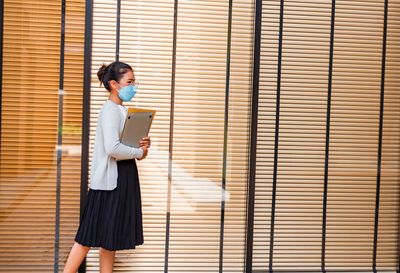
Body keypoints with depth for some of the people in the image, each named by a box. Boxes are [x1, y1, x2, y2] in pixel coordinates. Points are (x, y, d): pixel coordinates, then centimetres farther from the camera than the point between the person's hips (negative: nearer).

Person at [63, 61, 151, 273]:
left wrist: (141, 143, 1)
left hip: (121, 179, 10)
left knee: (111, 237, 12)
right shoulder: (110, 110, -15)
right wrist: (140, 152, -12)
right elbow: (113, 148, -27)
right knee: (91, 236, -2)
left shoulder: (120, 110, 15)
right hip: (111, 179, -10)